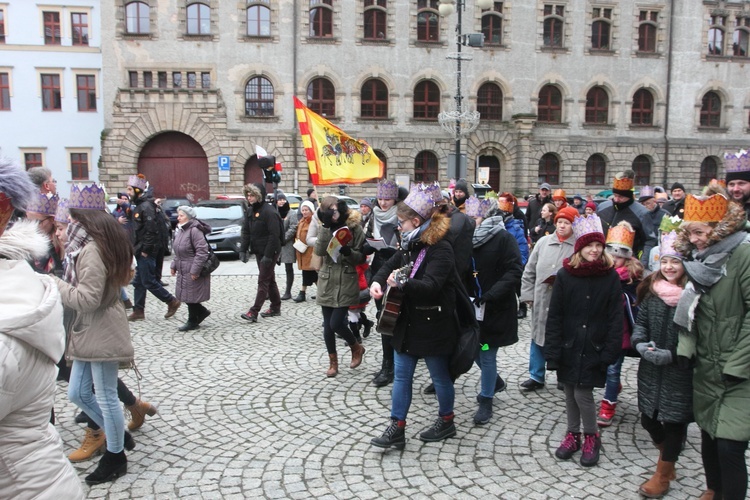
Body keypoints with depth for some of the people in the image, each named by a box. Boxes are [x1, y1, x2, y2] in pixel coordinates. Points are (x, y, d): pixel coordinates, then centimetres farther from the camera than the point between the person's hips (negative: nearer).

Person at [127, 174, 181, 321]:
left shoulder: (146, 206, -16)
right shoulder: (139, 205, 15)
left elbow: (151, 229, -23)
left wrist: (145, 250, -20)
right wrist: (138, 248, 15)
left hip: (146, 252, -10)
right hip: (141, 251, 10)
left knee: (148, 281, -5)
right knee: (139, 282, 12)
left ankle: (172, 301, 6)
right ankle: (138, 311, 18)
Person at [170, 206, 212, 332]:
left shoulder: (194, 230, -19)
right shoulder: (181, 230, 11)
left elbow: (202, 251, -23)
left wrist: (195, 270, -23)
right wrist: (173, 265, 12)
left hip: (193, 271, -9)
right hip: (183, 270, 9)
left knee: (190, 296, 1)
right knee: (184, 295, 14)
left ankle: (192, 322, 16)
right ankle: (202, 312, 30)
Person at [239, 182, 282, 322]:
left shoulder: (269, 211, -18)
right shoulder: (250, 211, 8)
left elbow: (274, 235, -21)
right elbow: (246, 232, 10)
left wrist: (268, 255, -23)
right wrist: (243, 250, 1)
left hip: (269, 252, -9)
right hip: (258, 251, 9)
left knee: (263, 281, -7)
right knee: (269, 279, 16)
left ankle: (254, 312, -7)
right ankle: (275, 308, 27)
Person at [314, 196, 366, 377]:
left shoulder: (354, 228, -3)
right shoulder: (325, 228, 7)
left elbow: (361, 257, -2)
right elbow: (319, 251, -10)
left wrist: (348, 252, -22)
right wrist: (326, 226, -16)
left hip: (346, 282, -4)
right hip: (327, 281, 4)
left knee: (336, 323, -8)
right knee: (328, 325, 7)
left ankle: (356, 348, 21)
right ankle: (333, 362, 24)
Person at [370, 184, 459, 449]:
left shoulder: (440, 249, -19)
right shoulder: (411, 246, 8)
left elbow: (431, 285, -30)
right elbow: (390, 266, 15)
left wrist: (401, 283, -46)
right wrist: (377, 281, -7)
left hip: (433, 325, -8)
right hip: (407, 323, 8)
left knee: (440, 376, 11)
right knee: (401, 376, 10)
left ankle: (446, 422, 32)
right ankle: (396, 430, 18)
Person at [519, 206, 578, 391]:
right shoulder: (543, 242, 4)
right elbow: (529, 270, 8)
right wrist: (528, 294, 4)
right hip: (541, 300, 4)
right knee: (538, 337, 12)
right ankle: (536, 376, 26)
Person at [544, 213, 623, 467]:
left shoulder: (610, 277, -4)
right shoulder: (565, 275, -4)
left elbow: (615, 318, -3)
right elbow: (554, 316, -3)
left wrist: (610, 352, -10)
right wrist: (552, 352, -7)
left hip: (593, 348, -2)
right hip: (569, 347, 2)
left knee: (583, 393, -3)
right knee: (570, 392, 12)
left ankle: (591, 437, 22)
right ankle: (573, 434, 32)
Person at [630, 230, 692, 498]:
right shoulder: (652, 289, 3)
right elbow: (640, 322, 9)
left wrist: (672, 354, -20)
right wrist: (640, 344, -9)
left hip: (680, 371, -5)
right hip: (650, 369, 5)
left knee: (674, 421, 8)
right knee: (649, 418, 14)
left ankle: (662, 474, 27)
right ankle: (668, 462, 41)